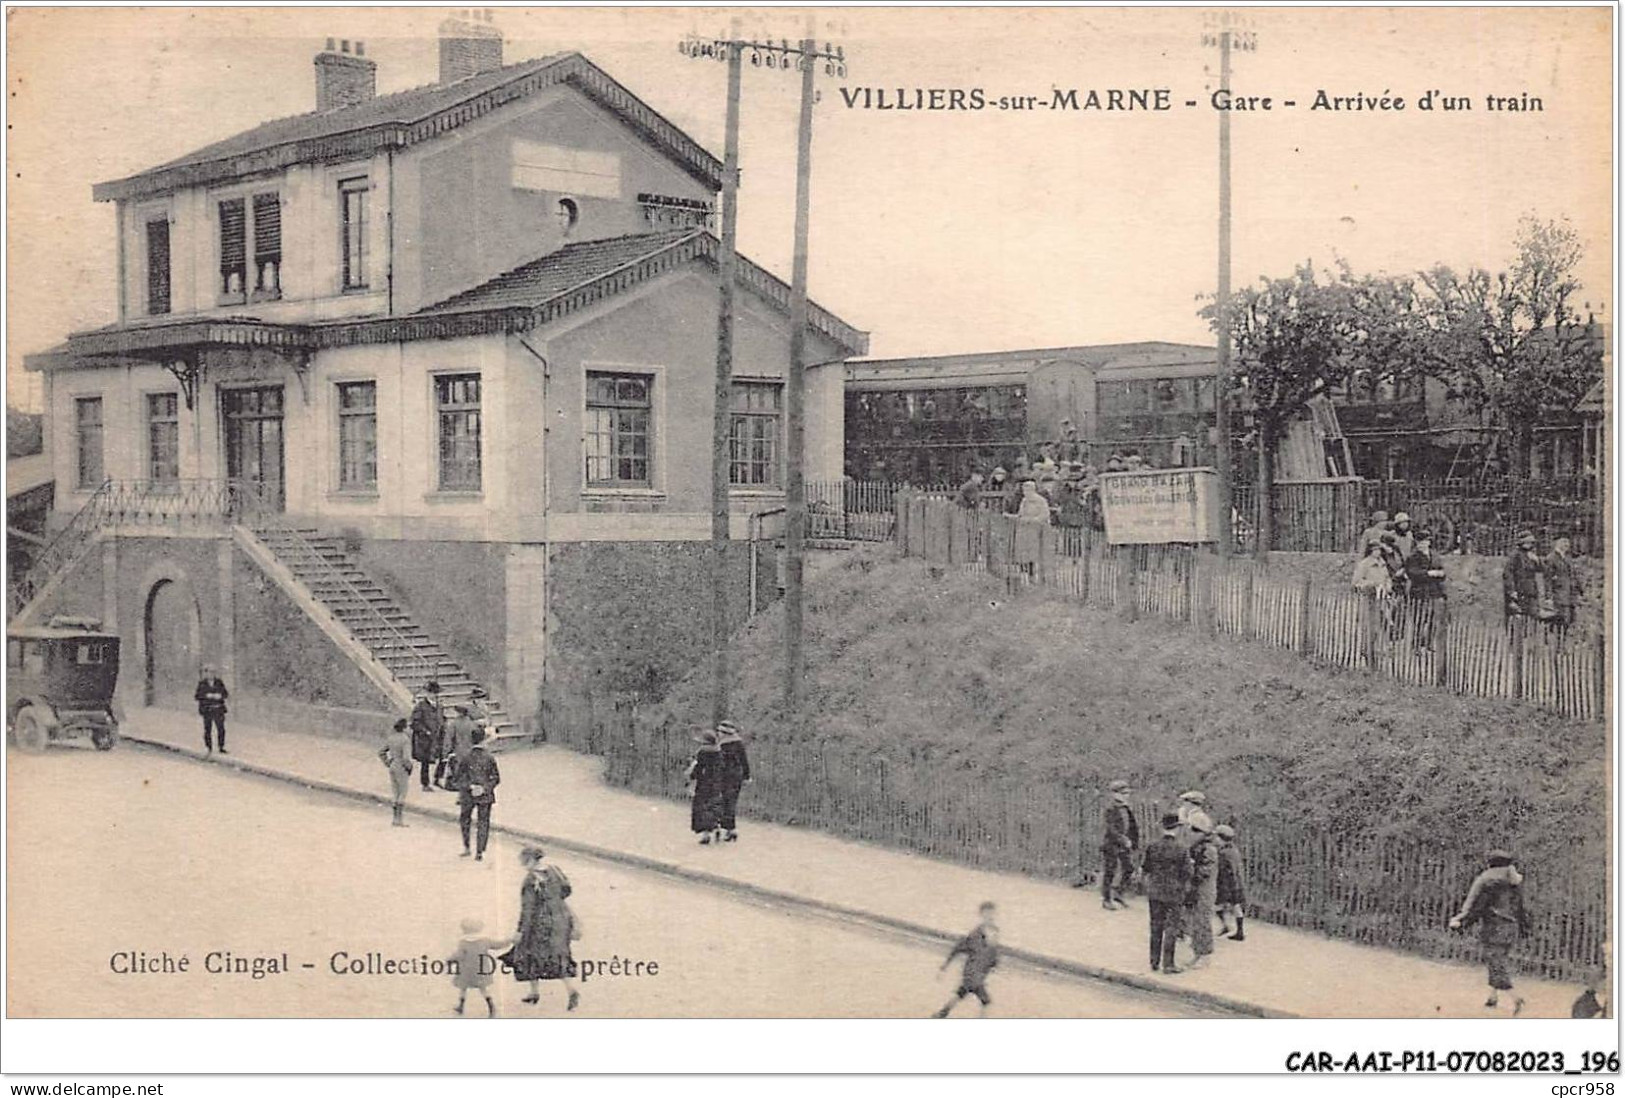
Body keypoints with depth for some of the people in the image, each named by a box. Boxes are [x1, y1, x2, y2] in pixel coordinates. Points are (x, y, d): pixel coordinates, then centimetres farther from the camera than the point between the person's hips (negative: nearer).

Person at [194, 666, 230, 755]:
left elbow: (225, 693, 7)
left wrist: (220, 696, -14)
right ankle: (209, 748, 12)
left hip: (218, 709, 1)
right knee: (207, 729, 0)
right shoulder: (202, 683, 1)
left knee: (221, 729, -2)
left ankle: (222, 748, 7)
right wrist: (207, 696, -16)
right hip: (207, 710, -1)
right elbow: (197, 696, -2)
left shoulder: (219, 682, 5)